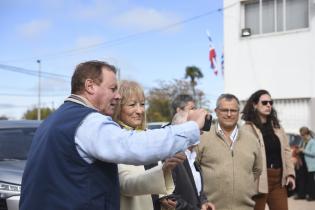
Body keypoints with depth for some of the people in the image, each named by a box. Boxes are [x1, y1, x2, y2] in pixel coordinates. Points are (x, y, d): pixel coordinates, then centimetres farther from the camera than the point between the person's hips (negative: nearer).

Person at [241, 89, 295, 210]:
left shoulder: (276, 126, 15)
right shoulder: (248, 128, -8)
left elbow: (286, 150, 15)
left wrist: (290, 174, 6)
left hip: (278, 179, 6)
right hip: (259, 179, -6)